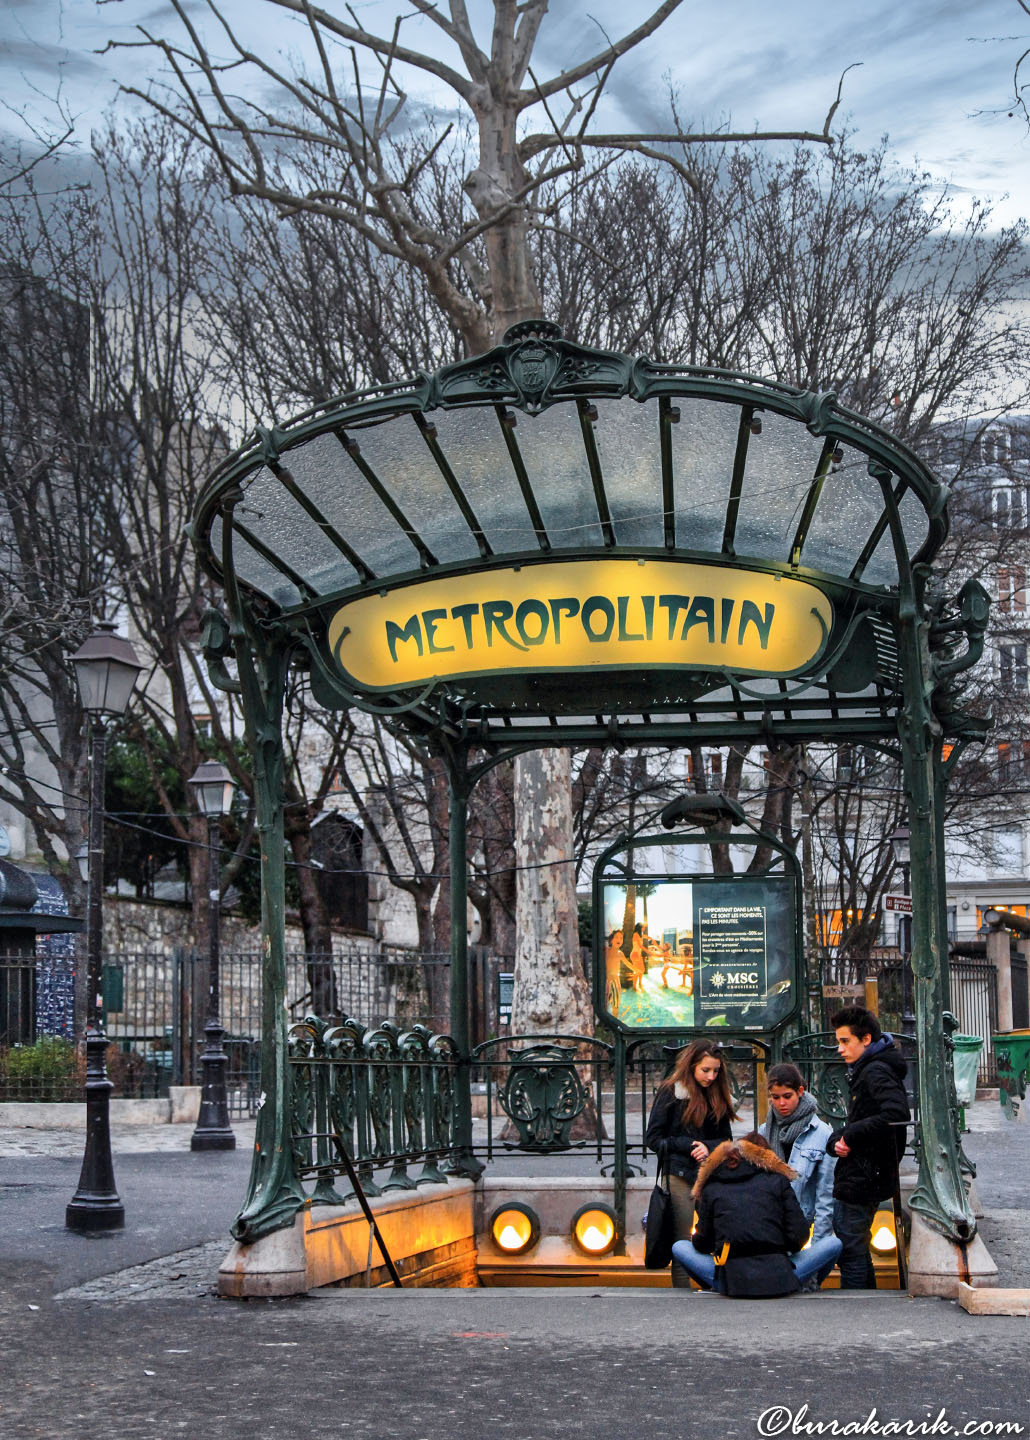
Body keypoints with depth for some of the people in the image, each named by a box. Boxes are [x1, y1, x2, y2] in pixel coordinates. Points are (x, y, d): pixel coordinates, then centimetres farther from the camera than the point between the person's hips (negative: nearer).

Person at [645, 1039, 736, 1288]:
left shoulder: (719, 1096, 14)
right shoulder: (671, 1092, 0)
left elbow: (726, 1139, 15)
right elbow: (653, 1137, -1)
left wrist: (709, 1147, -7)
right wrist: (688, 1146, -10)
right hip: (680, 1175, -4)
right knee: (682, 1241, -3)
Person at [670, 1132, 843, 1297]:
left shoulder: (711, 1187, 11)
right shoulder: (777, 1180, 8)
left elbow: (702, 1244, 11)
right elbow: (799, 1236, 4)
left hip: (731, 1283, 2)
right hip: (778, 1278, -2)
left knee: (679, 1247, 25)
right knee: (834, 1243, 17)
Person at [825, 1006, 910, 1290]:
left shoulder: (876, 1072, -16)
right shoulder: (864, 1071, 17)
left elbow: (897, 1114, -33)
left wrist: (851, 1135, -24)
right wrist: (837, 1141, 0)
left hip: (860, 1181, -11)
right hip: (861, 1180, 11)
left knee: (851, 1255, -6)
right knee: (858, 1252, 19)